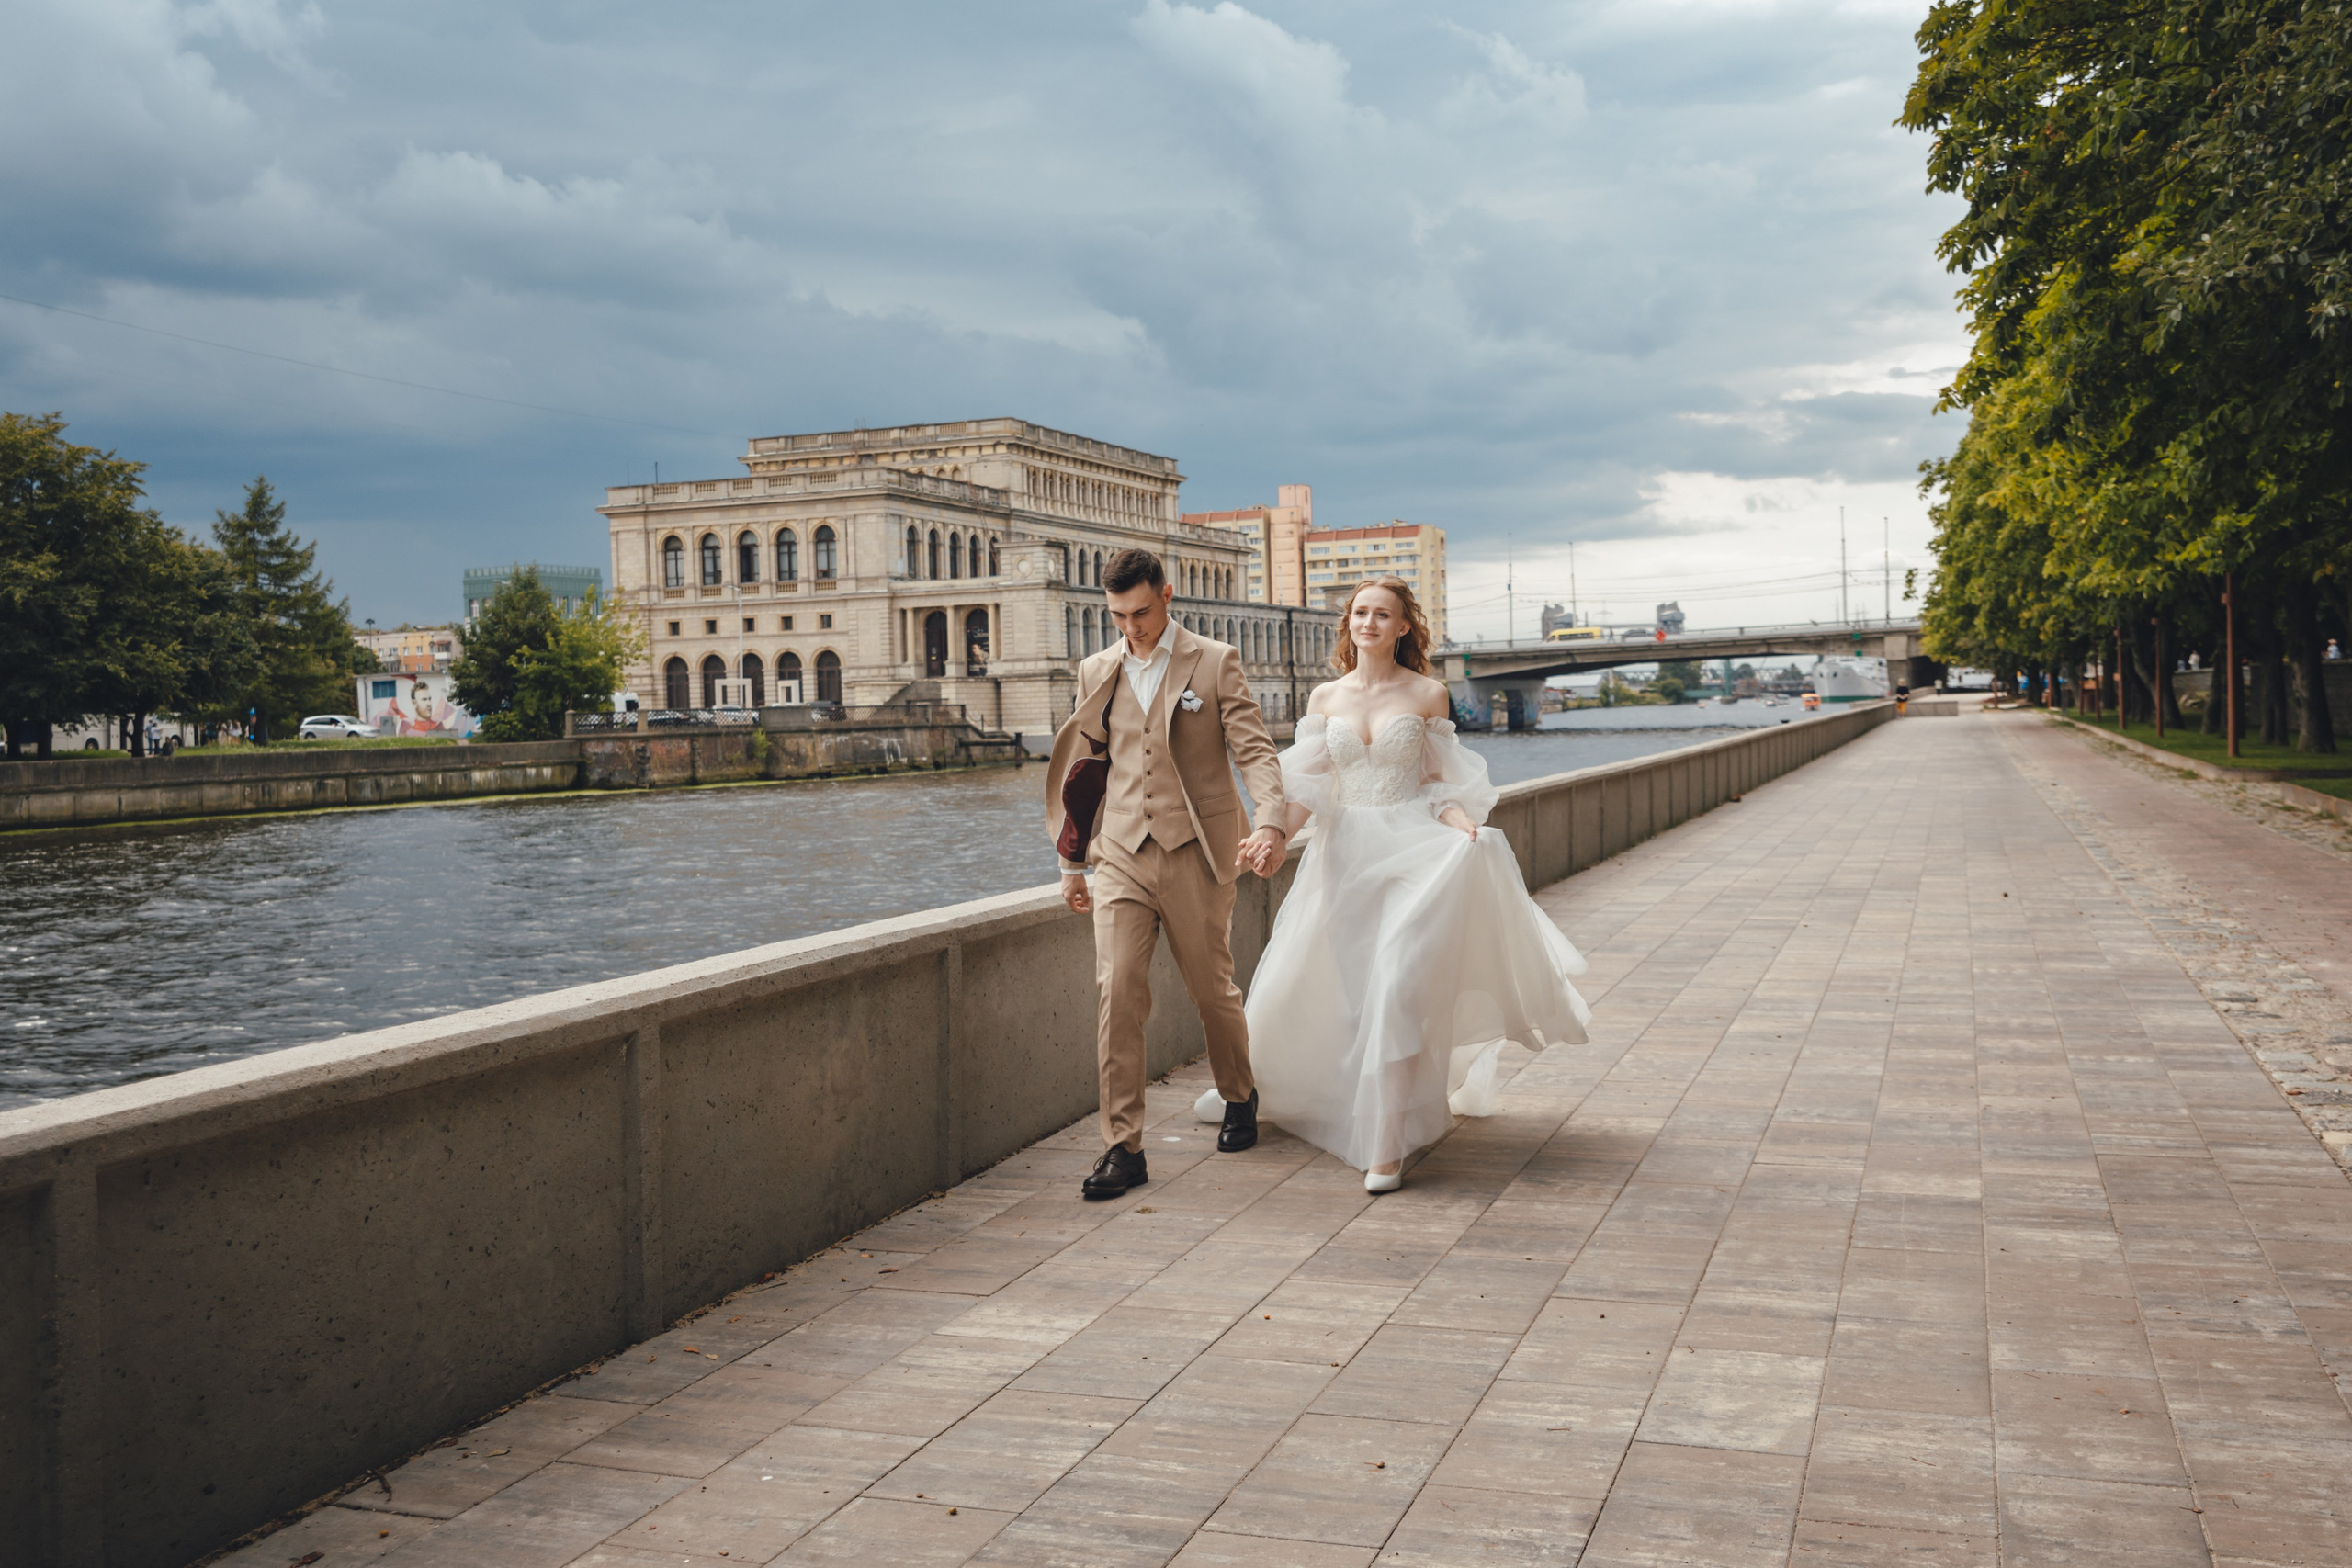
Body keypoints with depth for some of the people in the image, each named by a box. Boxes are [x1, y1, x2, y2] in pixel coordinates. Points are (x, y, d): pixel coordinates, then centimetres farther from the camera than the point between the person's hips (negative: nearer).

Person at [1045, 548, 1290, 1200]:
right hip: (1120, 856, 2)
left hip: (1195, 853, -2)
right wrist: (1072, 861, 17)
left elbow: (1254, 751, -7)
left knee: (1211, 989, 9)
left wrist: (1269, 823, -24)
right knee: (1117, 989, -9)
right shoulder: (1096, 672, 11)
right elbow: (1082, 770, 17)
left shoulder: (1215, 663, 0)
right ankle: (1124, 1147, -5)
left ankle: (1238, 1096, 37)